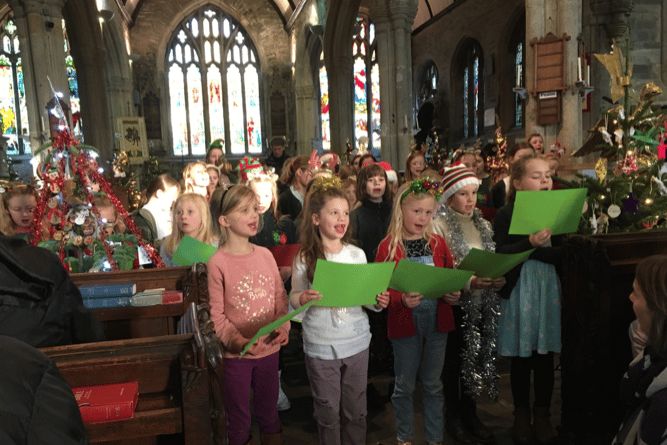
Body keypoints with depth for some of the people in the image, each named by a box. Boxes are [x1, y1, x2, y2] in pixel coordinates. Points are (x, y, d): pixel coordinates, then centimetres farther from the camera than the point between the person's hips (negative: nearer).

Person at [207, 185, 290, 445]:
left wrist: (283, 327, -9)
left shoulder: (265, 255, 1)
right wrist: (237, 340, -23)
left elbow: (281, 297, 6)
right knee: (239, 420, 12)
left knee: (269, 411, 21)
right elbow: (215, 314, -11)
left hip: (269, 349, 4)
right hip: (236, 354, -4)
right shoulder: (217, 262, -12)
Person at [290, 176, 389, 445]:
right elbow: (294, 298, -1)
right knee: (328, 412, 11)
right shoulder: (305, 258, -7)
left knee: (356, 409, 15)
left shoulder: (357, 254, 0)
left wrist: (377, 302, -13)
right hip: (320, 345, -2)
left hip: (357, 342, 2)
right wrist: (302, 299, -22)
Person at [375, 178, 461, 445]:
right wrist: (402, 300, -27)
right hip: (405, 323, -3)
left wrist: (454, 294, -9)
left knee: (433, 385, 16)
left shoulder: (437, 242, 4)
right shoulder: (388, 247, -7)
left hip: (437, 322, 3)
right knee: (405, 385, 12)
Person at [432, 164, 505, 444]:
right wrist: (469, 282, -25)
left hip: (481, 302, 5)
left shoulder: (481, 223, 10)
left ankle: (469, 413, 30)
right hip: (454, 302, -5)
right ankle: (452, 416, 25)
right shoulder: (440, 224, -10)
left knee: (475, 356, 13)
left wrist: (496, 279, -6)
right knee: (454, 359, 8)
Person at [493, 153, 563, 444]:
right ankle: (521, 414, 26)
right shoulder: (505, 215, -4)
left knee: (545, 356, 10)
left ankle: (542, 414, 27)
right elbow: (501, 254, -14)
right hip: (518, 291, -2)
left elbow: (562, 254, -3)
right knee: (520, 357, 8)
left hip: (549, 290, 3)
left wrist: (535, 251, -16)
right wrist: (531, 242, -26)